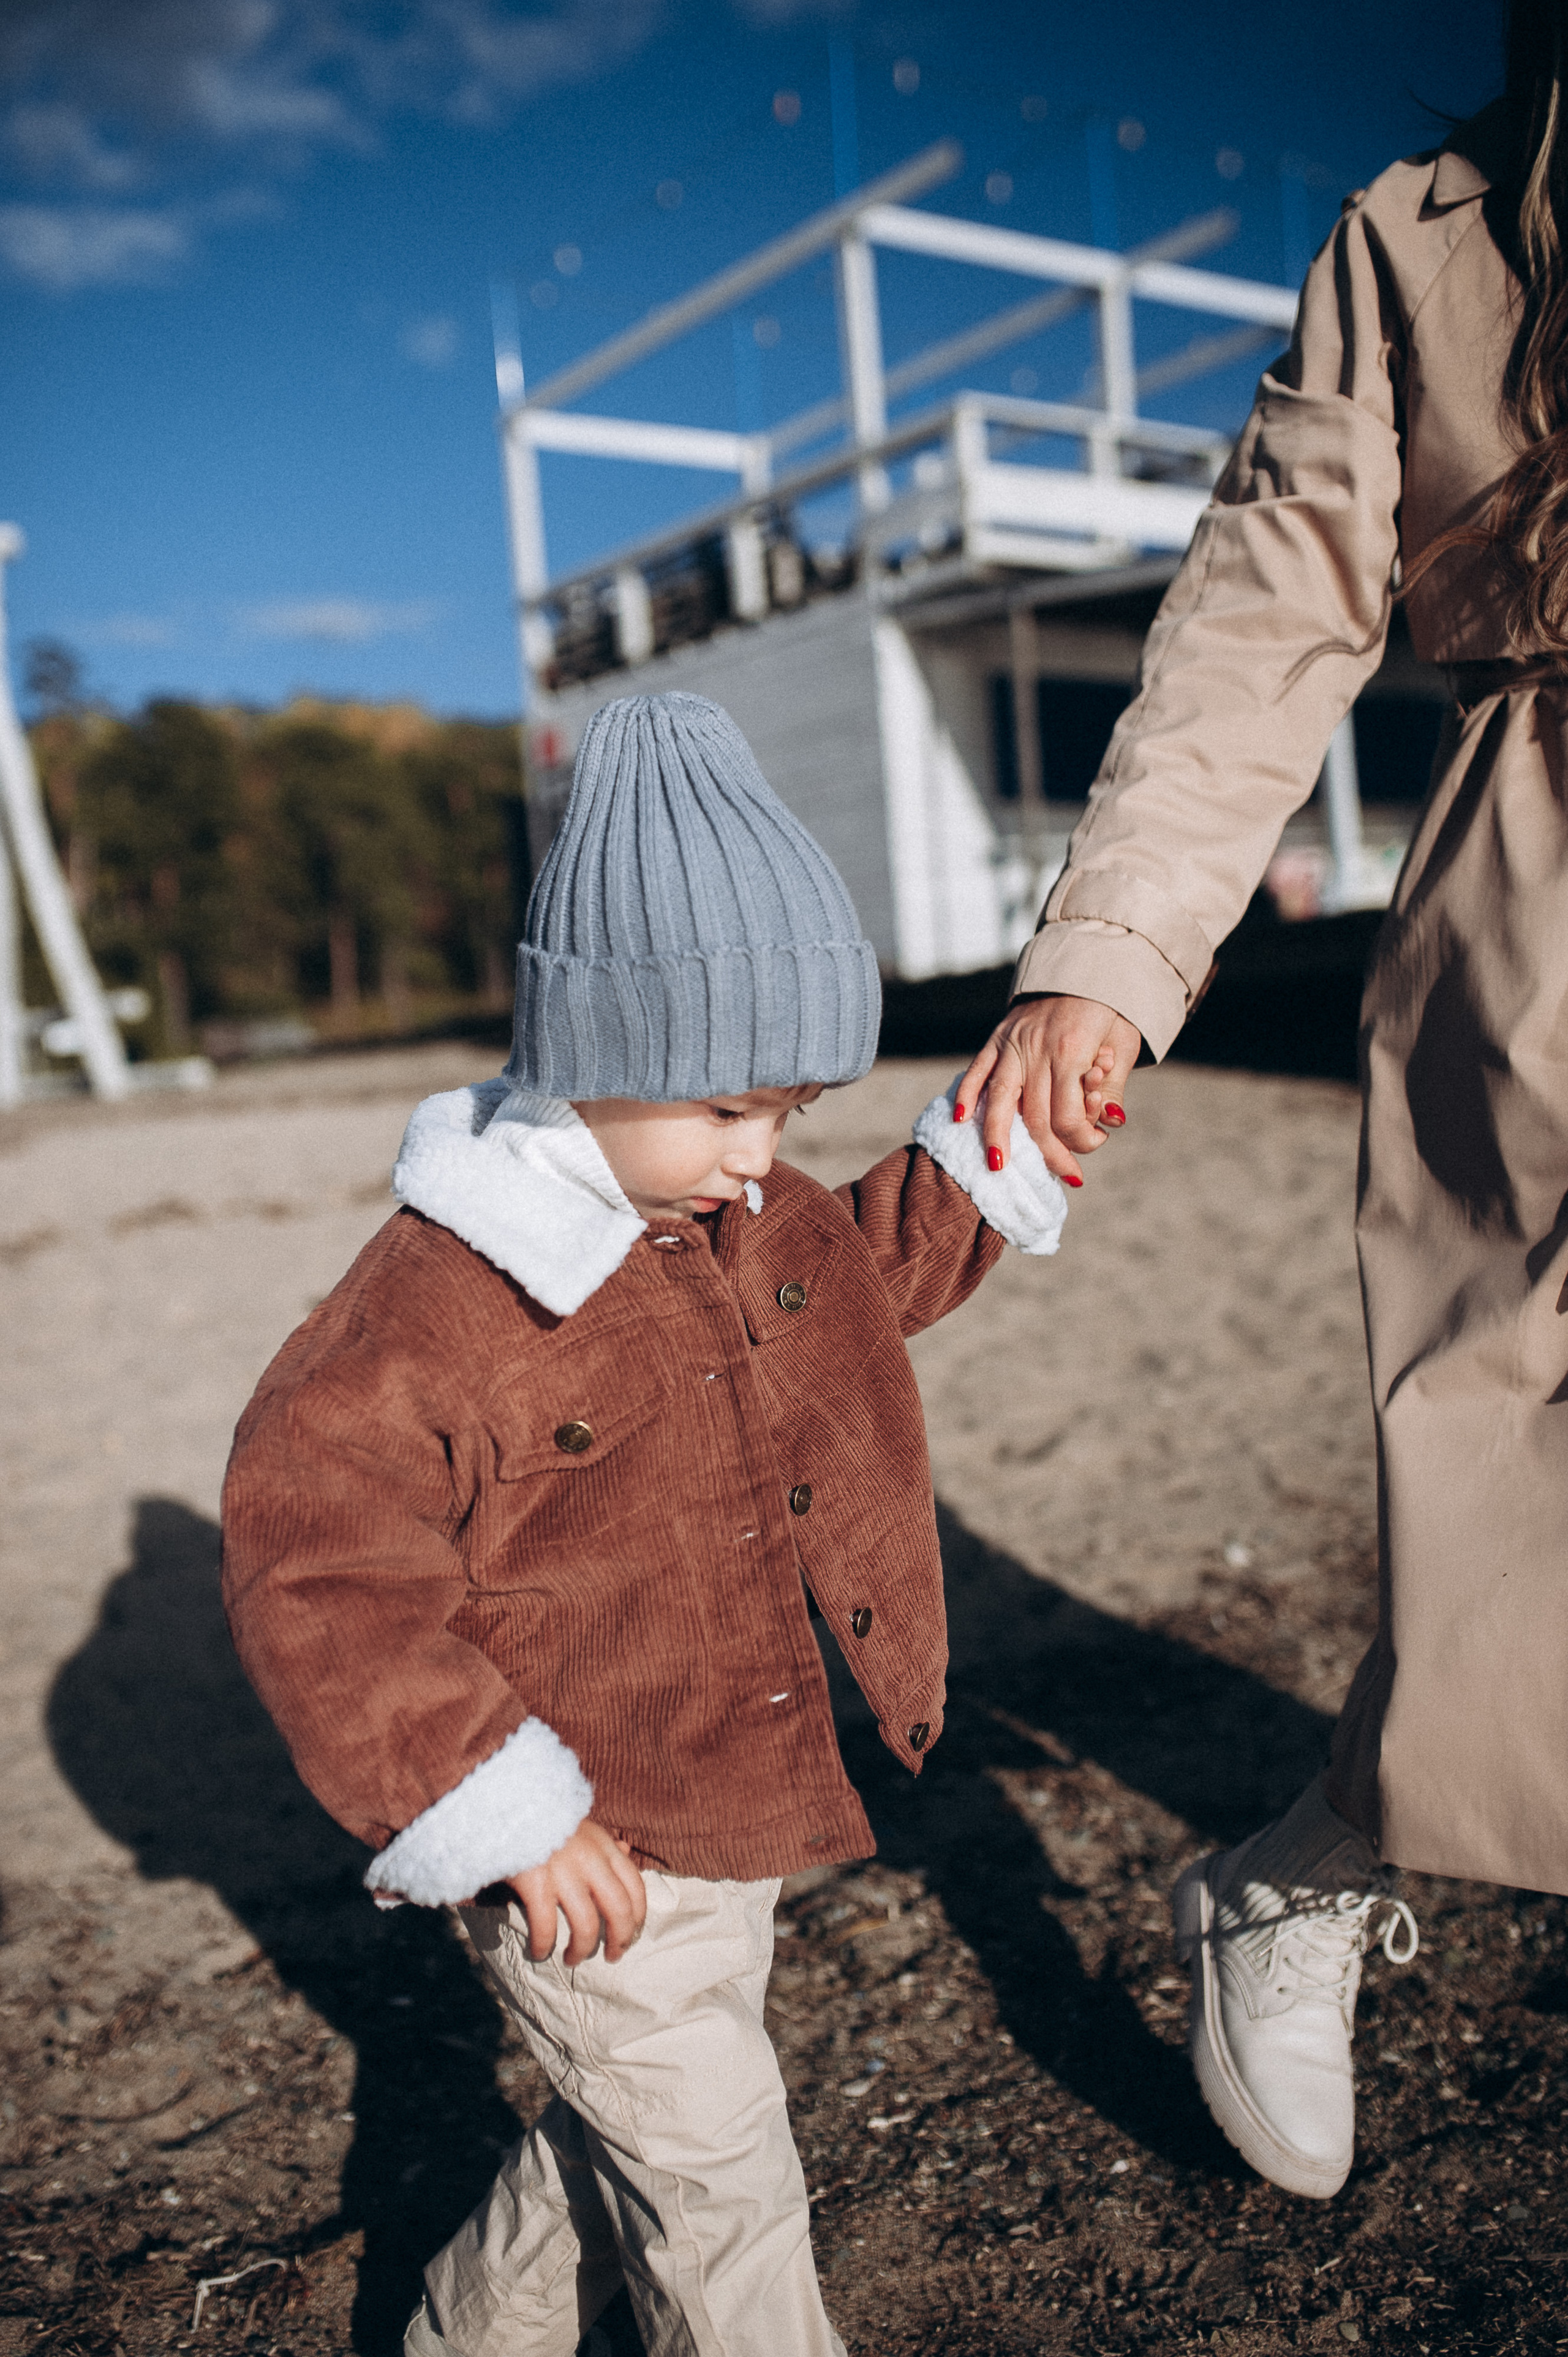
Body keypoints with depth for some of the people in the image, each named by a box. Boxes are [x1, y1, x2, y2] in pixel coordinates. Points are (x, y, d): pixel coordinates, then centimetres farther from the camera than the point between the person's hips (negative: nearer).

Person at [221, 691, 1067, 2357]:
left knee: (636, 2143, 26)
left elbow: (863, 1270, 22)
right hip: (580, 1851, -8)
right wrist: (497, 1809, -26)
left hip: (733, 1809, 9)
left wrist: (993, 1161, 10)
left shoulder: (745, 1224, 0)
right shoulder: (442, 1292, -28)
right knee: (719, 2185, 6)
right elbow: (307, 1564, -26)